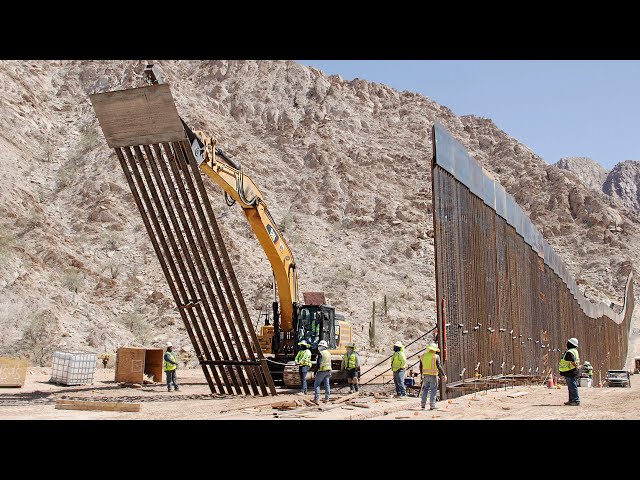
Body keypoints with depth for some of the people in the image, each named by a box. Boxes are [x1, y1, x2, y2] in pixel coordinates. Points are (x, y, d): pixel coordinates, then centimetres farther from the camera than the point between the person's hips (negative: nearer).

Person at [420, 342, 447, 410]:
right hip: (433, 375, -4)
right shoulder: (436, 356, -10)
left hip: (425, 375, 5)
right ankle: (432, 406, -1)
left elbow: (421, 366, 12)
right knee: (433, 390, 1)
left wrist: (422, 374, 24)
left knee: (425, 389, 13)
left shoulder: (423, 356, 5)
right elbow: (439, 367, -17)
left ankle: (423, 405, 11)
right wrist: (444, 375, -12)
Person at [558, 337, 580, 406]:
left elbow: (573, 362, -24)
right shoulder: (575, 351, 15)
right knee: (571, 387, 16)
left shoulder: (569, 352, -18)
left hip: (571, 373, -11)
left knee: (573, 387, -7)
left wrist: (577, 367, -9)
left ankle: (576, 401, -5)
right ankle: (571, 400, 23)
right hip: (571, 373, 11)